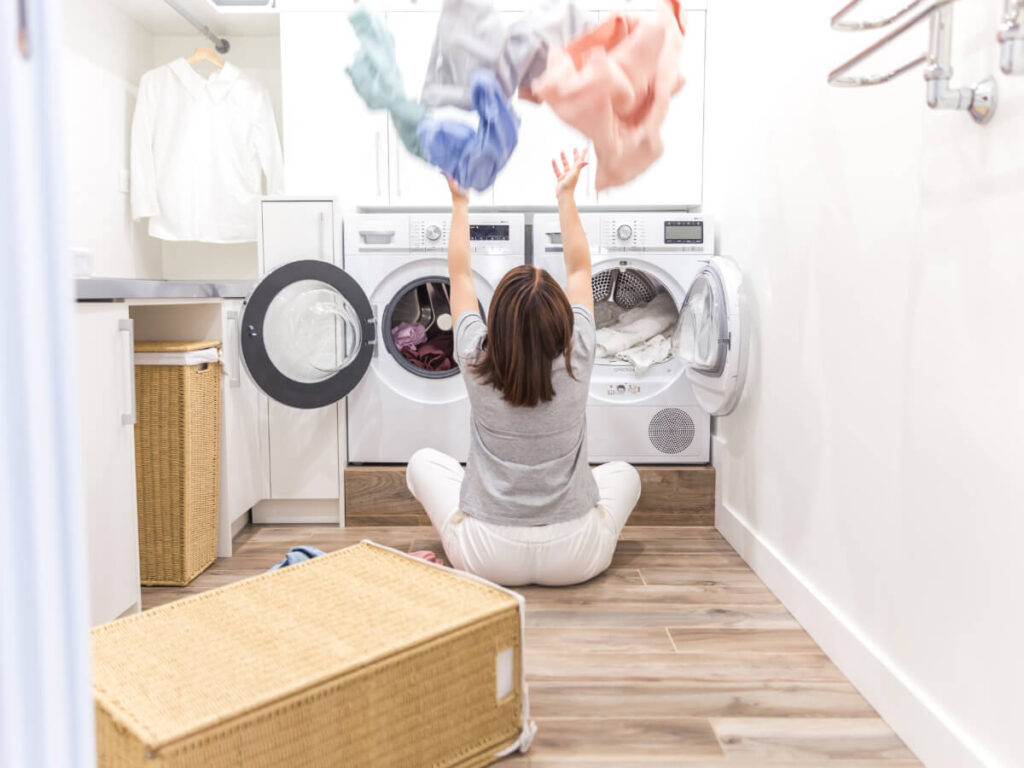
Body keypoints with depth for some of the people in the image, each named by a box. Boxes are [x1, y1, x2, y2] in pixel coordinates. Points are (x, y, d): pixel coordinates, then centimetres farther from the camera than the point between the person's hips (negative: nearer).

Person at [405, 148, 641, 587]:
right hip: (573, 559, 1)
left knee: (423, 462, 23)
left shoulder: (476, 362, -14)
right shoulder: (576, 360, -14)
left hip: (488, 557, 0)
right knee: (624, 473, 29)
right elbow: (579, 270, 3)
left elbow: (460, 275, 3)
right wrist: (566, 197, 11)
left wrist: (460, 201, 11)